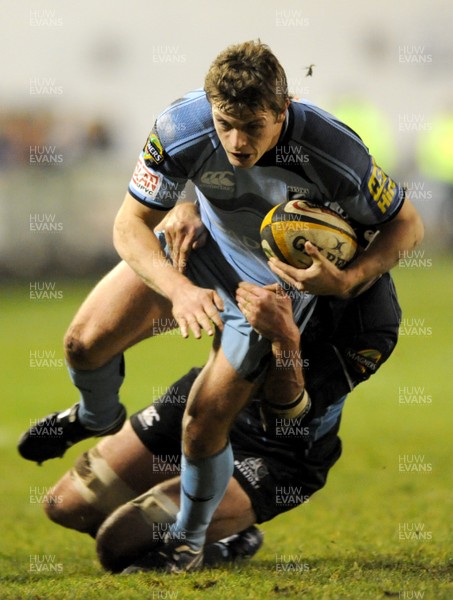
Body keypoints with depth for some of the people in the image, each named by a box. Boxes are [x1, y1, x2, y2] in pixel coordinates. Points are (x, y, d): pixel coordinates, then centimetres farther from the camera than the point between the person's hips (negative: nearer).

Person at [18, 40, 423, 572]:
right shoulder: (179, 130, -32)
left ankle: (188, 540, 24)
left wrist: (346, 282, -36)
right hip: (201, 249, 2)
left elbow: (406, 224, -19)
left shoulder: (334, 154, -36)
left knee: (203, 425, -8)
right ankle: (98, 418, 29)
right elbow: (132, 223, -21)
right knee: (86, 342, -9)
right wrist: (180, 290, -39)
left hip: (281, 281, -2)